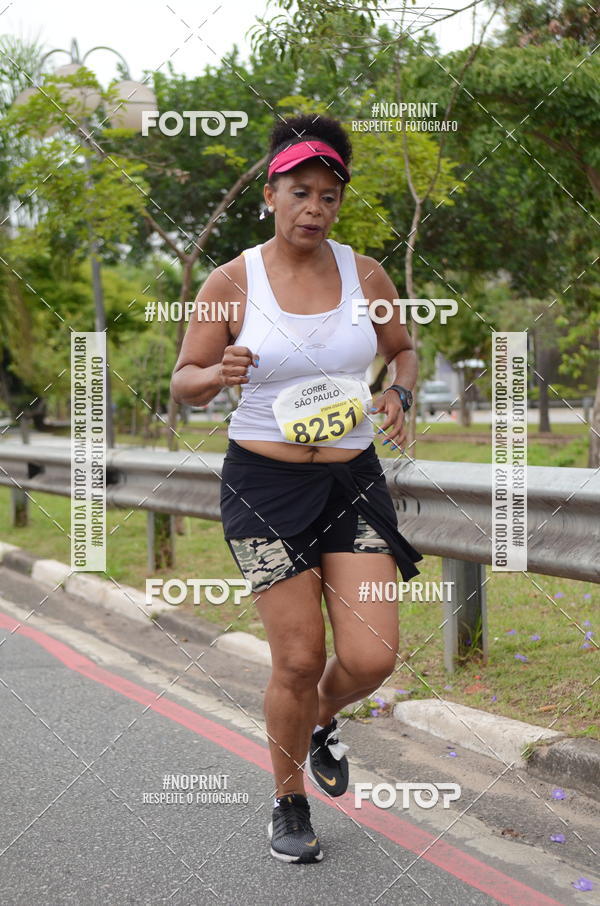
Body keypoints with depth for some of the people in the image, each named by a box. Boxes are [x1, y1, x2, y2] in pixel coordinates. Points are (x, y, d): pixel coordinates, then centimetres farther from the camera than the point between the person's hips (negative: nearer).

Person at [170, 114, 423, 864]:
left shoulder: (365, 275, 2)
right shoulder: (230, 283, -5)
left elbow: (402, 349, 19)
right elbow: (182, 384, 0)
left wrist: (399, 394, -3)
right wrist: (219, 374, -23)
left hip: (353, 480, 3)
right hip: (264, 484, -2)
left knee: (371, 658, -7)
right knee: (299, 659, -2)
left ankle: (321, 719, 31)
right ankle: (289, 804, 24)